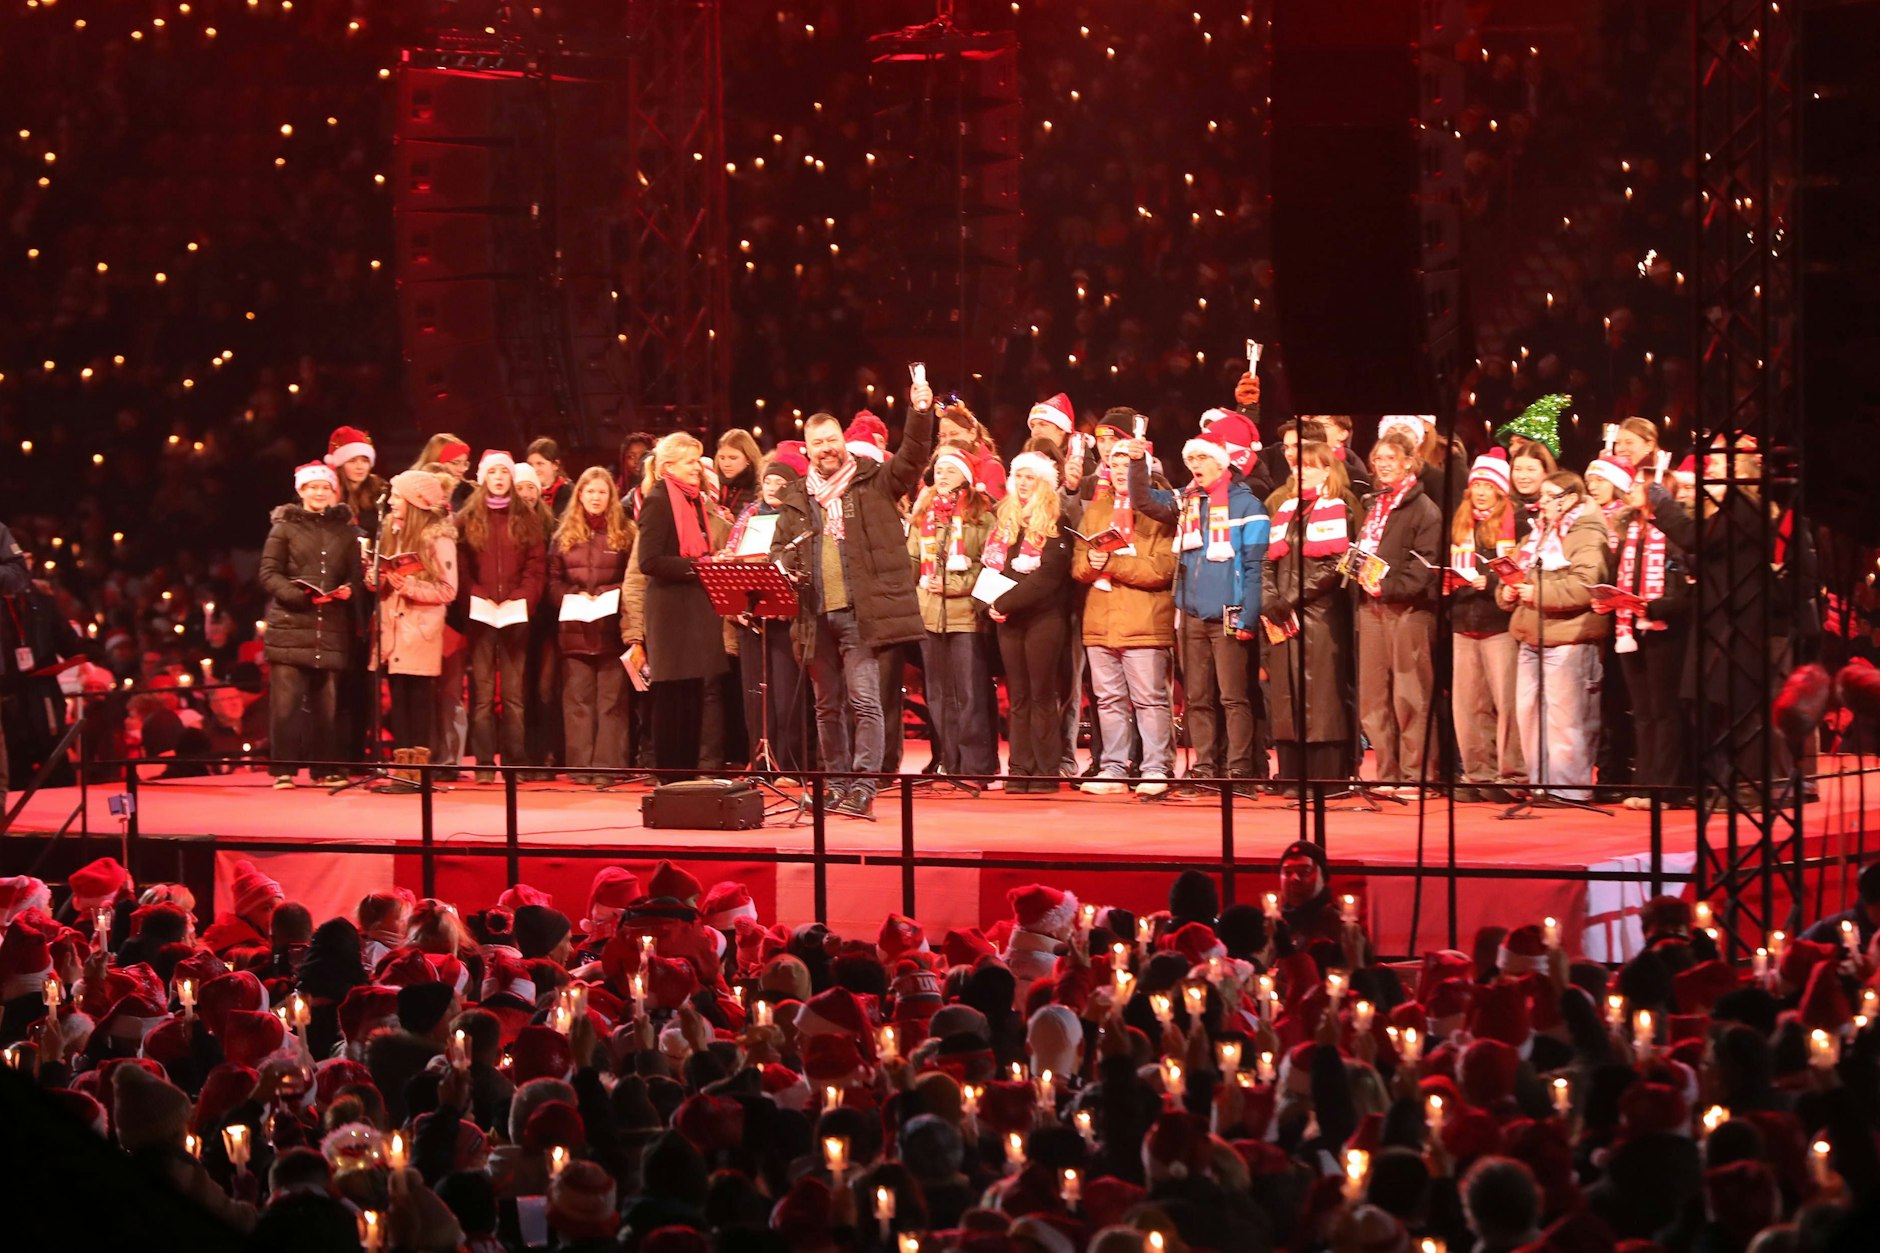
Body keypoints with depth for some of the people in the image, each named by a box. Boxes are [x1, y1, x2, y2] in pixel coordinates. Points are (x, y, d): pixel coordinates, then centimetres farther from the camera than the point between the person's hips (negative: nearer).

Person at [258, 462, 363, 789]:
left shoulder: (345, 530, 14)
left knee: (326, 699, 3)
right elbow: (269, 574, 0)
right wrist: (298, 594, -15)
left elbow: (357, 574, 15)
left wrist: (348, 589, -8)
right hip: (290, 625, -2)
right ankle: (284, 769, -5)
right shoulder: (285, 526, 6)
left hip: (332, 627, 3)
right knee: (286, 699, -8)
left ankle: (325, 768, 11)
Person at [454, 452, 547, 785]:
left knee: (514, 693, -1)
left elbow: (537, 568, 5)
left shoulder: (527, 520, 11)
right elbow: (459, 567, 4)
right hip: (479, 615, 0)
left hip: (515, 616, 0)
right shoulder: (466, 519, 9)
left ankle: (515, 762, 1)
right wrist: (478, 598, -8)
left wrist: (520, 600, -8)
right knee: (481, 693, -3)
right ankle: (484, 764, -2)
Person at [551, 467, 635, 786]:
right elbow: (553, 580, 11)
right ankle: (579, 767, 2)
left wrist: (608, 595, -13)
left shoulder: (625, 533, 5)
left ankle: (608, 767, -3)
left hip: (611, 629, -2)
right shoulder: (565, 535, 13)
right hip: (575, 630, 2)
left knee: (611, 700, -3)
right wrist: (573, 598, -6)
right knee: (577, 699, 1)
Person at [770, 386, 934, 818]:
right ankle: (837, 787, 19)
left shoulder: (873, 482, 5)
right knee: (828, 706, 11)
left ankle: (863, 789, -14)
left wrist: (920, 413, -23)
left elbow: (913, 457, -8)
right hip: (816, 615, 5)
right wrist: (781, 566, -3)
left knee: (864, 700, -12)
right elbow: (780, 548, 20)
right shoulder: (795, 499, 15)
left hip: (861, 612, -5)